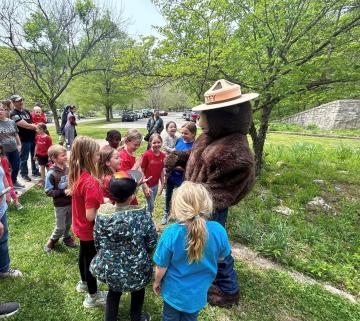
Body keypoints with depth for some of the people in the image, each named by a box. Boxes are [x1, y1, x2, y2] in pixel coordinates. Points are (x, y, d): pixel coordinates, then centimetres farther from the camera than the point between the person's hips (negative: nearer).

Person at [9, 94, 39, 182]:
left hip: (33, 138, 7)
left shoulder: (26, 111, 11)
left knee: (34, 156, 17)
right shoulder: (13, 114, -13)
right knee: (24, 158, 6)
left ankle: (35, 171, 31)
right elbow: (26, 125, -19)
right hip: (24, 140, -7)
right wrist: (35, 126, -6)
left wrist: (32, 126, -5)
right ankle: (24, 174, 19)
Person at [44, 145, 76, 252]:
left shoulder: (68, 169, -7)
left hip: (70, 202, 4)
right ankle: (52, 241, 37)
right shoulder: (51, 173, -19)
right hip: (60, 205, -4)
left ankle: (66, 237, 46)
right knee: (60, 227, 10)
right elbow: (48, 191, -16)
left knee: (68, 223, 21)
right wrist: (63, 192, -24)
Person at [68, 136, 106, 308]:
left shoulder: (75, 175, -7)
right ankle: (93, 296, 35)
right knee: (91, 260, 13)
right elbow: (91, 216, -32)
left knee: (83, 254, 29)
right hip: (90, 230, -8)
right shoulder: (90, 182, -34)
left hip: (80, 227, 8)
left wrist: (101, 202, 4)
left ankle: (84, 283, 54)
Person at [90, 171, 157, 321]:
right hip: (136, 269, -2)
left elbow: (97, 243, -5)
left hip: (109, 268, 2)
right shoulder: (141, 215, -25)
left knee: (114, 291, 32)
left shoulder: (102, 213, -17)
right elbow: (152, 243, -15)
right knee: (138, 290, 30)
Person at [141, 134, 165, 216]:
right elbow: (141, 171, -13)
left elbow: (161, 170, 6)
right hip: (148, 185, -5)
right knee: (151, 206, 1)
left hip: (156, 184, 5)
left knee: (151, 205, 18)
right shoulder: (146, 154, -17)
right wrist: (145, 187, -17)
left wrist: (162, 184, 7)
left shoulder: (163, 155, -3)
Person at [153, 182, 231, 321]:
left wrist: (156, 282, 2)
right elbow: (221, 257, -7)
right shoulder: (218, 230, -28)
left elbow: (161, 267, -18)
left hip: (174, 289, -2)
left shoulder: (171, 233, -34)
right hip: (198, 291, 2)